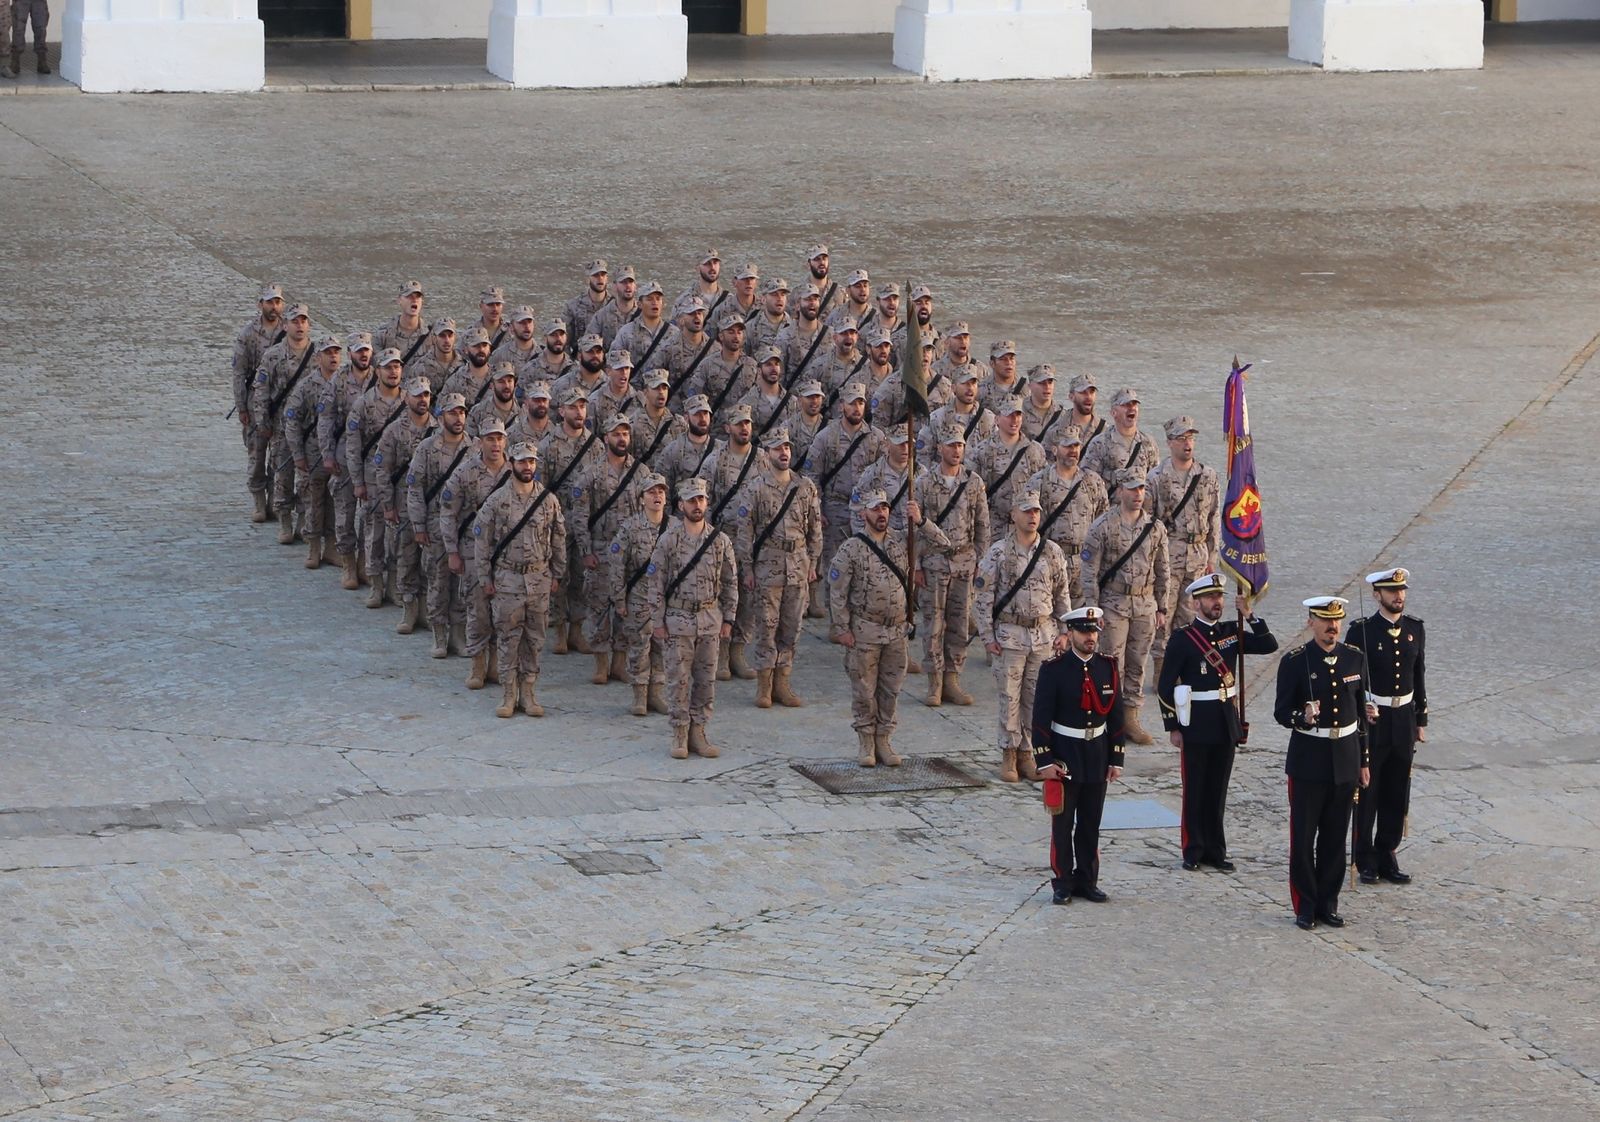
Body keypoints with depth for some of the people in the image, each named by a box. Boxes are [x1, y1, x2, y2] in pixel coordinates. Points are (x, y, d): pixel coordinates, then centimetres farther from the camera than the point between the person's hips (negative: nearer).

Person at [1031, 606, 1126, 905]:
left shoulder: (1108, 668, 2)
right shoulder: (1054, 670, -10)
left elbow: (1116, 717, 7)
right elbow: (1041, 719, -9)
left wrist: (1116, 759, 4)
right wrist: (1045, 761, -14)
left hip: (1097, 755, 3)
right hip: (1064, 755, -3)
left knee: (1091, 824, 10)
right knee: (1063, 823, 3)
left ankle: (1087, 881, 19)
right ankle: (1062, 884, 11)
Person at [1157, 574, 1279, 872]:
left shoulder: (1232, 632, 6)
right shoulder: (1182, 638, -8)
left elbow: (1269, 645, 1)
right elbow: (1165, 685, -7)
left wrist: (1249, 616, -10)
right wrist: (1173, 728, -9)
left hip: (1226, 722, 4)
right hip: (1196, 724, -4)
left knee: (1218, 790, 11)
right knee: (1195, 791, 4)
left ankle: (1216, 850, 17)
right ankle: (1193, 851, 12)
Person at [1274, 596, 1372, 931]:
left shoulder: (1354, 659, 5)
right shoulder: (1294, 662, -7)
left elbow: (1360, 712, 12)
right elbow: (1281, 712, -6)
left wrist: (1363, 761, 13)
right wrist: (1303, 717, -28)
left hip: (1345, 760, 3)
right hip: (1308, 761, -3)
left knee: (1335, 836, 9)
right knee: (1303, 836, 0)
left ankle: (1328, 903, 18)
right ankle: (1305, 907, 10)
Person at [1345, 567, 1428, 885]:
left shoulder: (1414, 629, 5)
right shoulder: (1362, 631, -10)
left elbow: (1419, 676, 11)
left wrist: (1421, 721, 12)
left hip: (1404, 719, 5)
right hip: (1370, 721, -5)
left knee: (1397, 795, 10)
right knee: (1366, 793, 4)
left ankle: (1387, 857, 20)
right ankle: (1365, 861, 14)